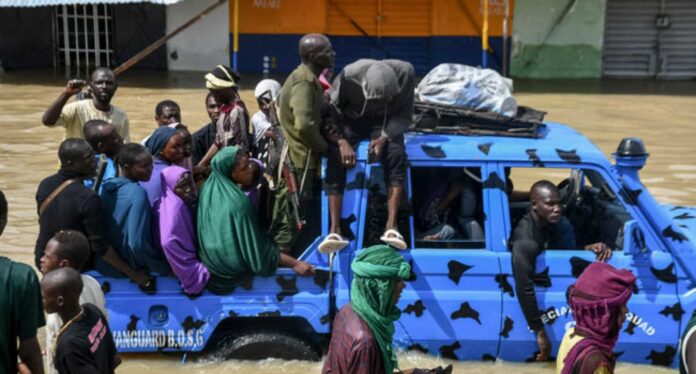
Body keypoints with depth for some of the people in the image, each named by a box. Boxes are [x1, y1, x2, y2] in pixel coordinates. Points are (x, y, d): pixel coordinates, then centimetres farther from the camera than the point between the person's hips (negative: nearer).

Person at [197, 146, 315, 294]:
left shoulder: (209, 187, -9)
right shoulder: (239, 202, -30)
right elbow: (255, 248, -22)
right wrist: (295, 263, -18)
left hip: (207, 257, 6)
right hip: (230, 267, -6)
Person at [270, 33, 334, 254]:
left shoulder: (309, 78, 13)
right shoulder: (304, 83, -19)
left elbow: (320, 116, 14)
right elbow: (305, 125, -29)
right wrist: (324, 147, -14)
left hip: (296, 155, 10)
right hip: (299, 157, -10)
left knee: (287, 214, 17)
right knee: (291, 215, -2)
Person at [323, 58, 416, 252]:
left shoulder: (405, 73, -25)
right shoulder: (349, 76, -29)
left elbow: (404, 114, -13)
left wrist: (384, 138, -29)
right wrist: (342, 142, -31)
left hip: (387, 123, 1)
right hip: (352, 120, 0)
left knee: (396, 154, -30)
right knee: (335, 157, -27)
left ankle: (391, 227, -32)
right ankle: (335, 230, -28)